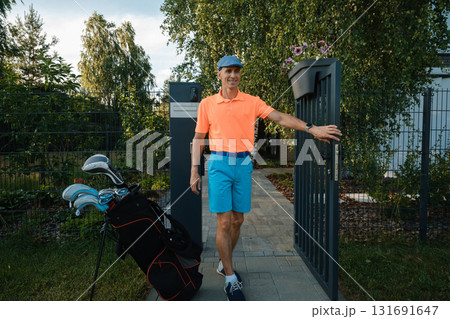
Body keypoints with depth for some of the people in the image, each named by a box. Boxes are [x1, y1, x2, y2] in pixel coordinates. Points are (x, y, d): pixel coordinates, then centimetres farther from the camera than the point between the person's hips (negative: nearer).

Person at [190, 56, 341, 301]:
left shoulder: (252, 102, 7)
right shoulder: (207, 104, 5)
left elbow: (281, 118, -3)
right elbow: (198, 138, 7)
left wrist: (311, 128, -16)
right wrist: (194, 170, 1)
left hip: (243, 163, 2)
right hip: (219, 164, -2)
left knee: (237, 221, 9)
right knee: (224, 223, -4)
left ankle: (224, 264, 32)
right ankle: (230, 279, 10)